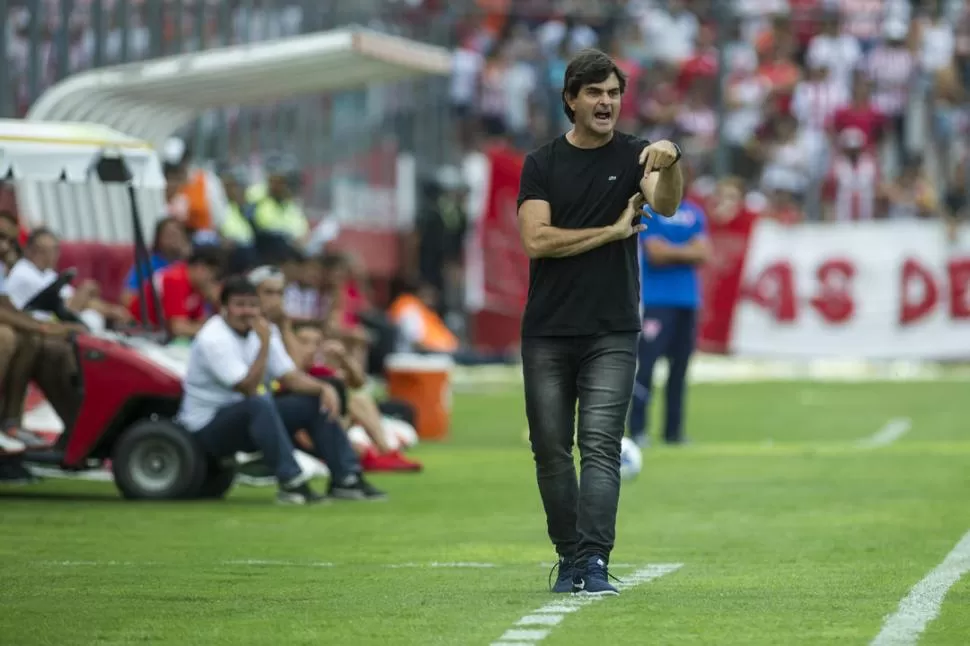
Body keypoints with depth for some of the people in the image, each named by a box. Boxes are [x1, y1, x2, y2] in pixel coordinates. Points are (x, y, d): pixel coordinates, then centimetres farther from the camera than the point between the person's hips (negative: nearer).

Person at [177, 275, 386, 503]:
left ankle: (346, 479, -4)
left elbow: (289, 377, 5)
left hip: (253, 418, 8)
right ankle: (290, 483, -38)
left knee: (315, 402, -1)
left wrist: (323, 388, -13)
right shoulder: (213, 339, -20)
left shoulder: (263, 330, 5)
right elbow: (250, 389, -27)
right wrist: (264, 344, -30)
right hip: (208, 428, -8)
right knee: (259, 403, -36)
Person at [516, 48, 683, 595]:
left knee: (601, 446, -11)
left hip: (612, 332, -2)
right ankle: (570, 558, 16)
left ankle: (595, 564, -17)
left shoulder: (634, 156, 4)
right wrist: (613, 231, -8)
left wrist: (671, 164, -38)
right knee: (551, 450, 5)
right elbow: (536, 240, -8)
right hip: (547, 332, 2)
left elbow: (667, 206, -17)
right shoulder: (542, 164, 5)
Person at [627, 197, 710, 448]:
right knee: (647, 363, -11)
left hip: (688, 300, 5)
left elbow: (703, 254, 3)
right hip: (657, 300, -5)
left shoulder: (695, 213, 13)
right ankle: (637, 430, -8)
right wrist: (687, 251, -4)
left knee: (680, 367, 5)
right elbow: (655, 252, -12)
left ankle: (674, 431, 10)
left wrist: (671, 252, -10)